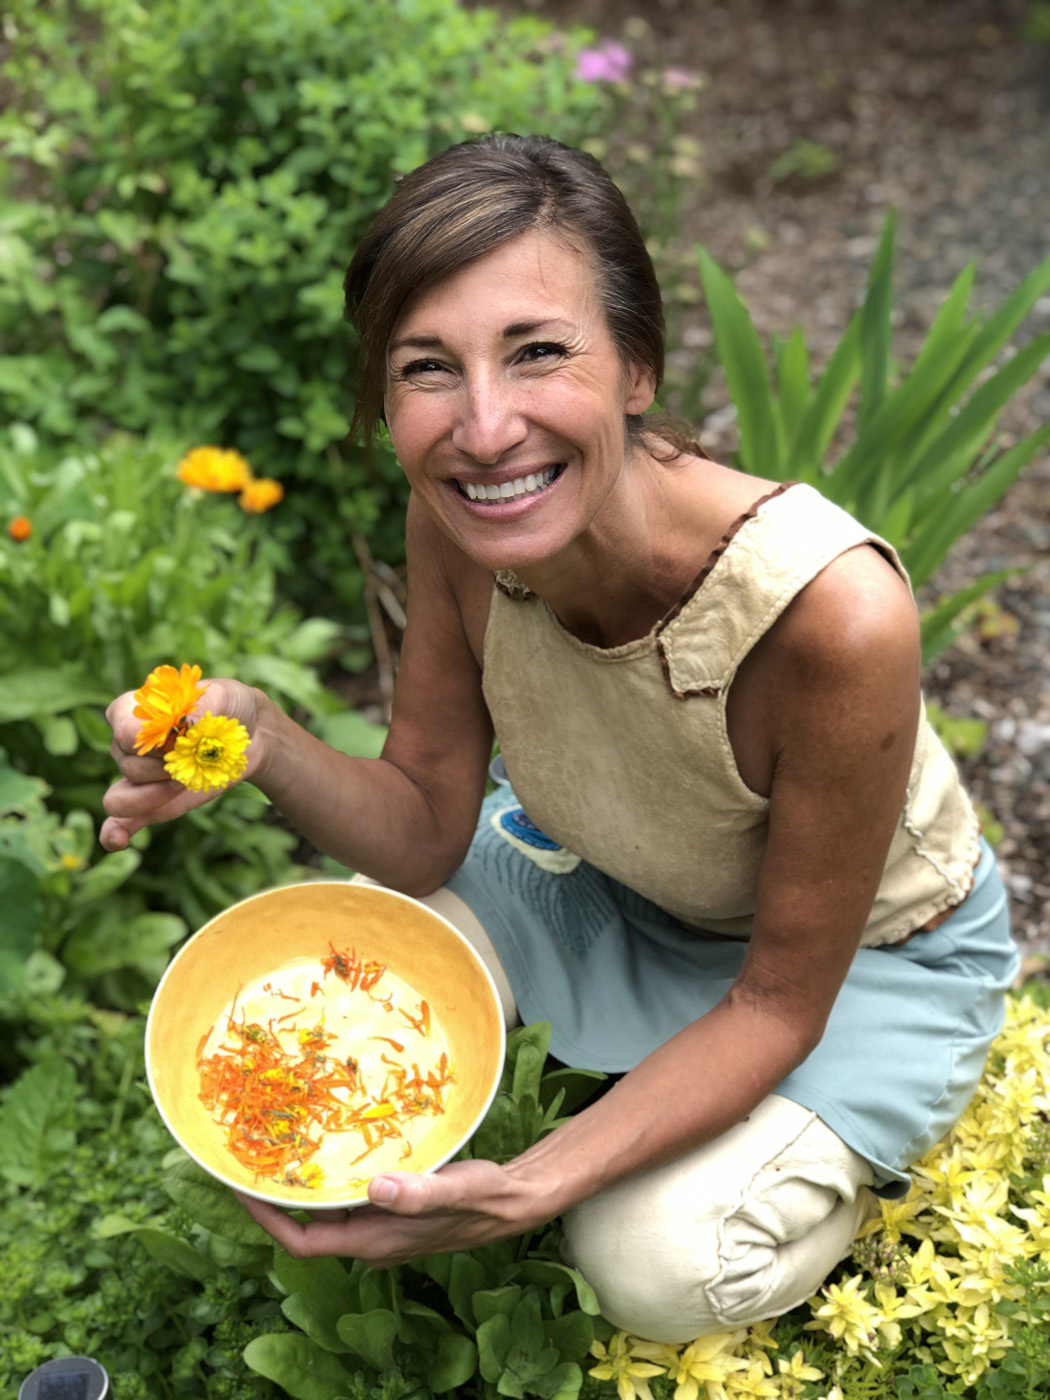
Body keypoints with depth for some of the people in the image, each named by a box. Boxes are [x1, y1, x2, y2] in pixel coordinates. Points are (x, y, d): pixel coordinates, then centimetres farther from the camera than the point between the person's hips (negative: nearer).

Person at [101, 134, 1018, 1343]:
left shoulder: (829, 610, -40)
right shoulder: (454, 516, -25)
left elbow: (779, 1001, -26)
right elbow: (429, 830, -13)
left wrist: (534, 1187, -36)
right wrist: (265, 745, -34)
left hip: (867, 956, -4)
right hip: (600, 882, 4)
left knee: (661, 1264, -21)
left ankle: (839, 1152, 13)